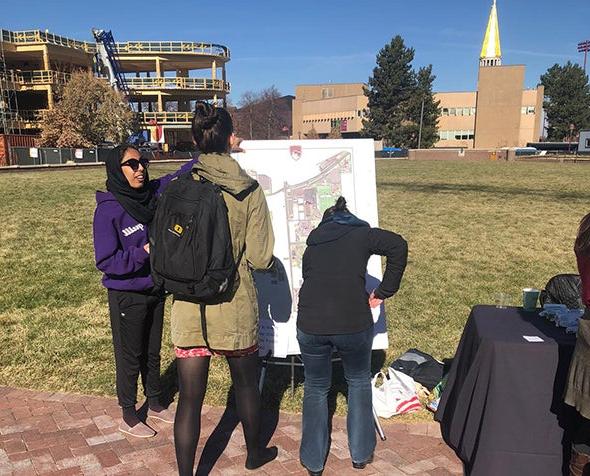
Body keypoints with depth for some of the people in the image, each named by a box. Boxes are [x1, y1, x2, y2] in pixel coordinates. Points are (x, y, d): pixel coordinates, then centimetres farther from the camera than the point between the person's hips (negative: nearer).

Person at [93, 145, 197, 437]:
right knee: (130, 357, 11)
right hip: (127, 296, -5)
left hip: (155, 290, 6)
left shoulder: (153, 194, -4)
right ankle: (128, 417, 30)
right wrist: (144, 253, -26)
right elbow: (105, 261, -19)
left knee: (152, 351, 20)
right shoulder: (108, 210, -19)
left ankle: (155, 404, 40)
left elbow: (180, 176, 4)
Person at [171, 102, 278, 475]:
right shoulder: (250, 190, -11)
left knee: (190, 397, 10)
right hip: (235, 306, 0)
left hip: (189, 307, 1)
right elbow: (259, 259, -10)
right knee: (246, 383, 22)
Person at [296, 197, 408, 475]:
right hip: (354, 323, -2)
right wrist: (383, 292, 0)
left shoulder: (312, 245, 21)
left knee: (315, 389, 22)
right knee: (359, 382, 23)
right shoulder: (361, 234, 9)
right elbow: (398, 246, -5)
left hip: (311, 326, 2)